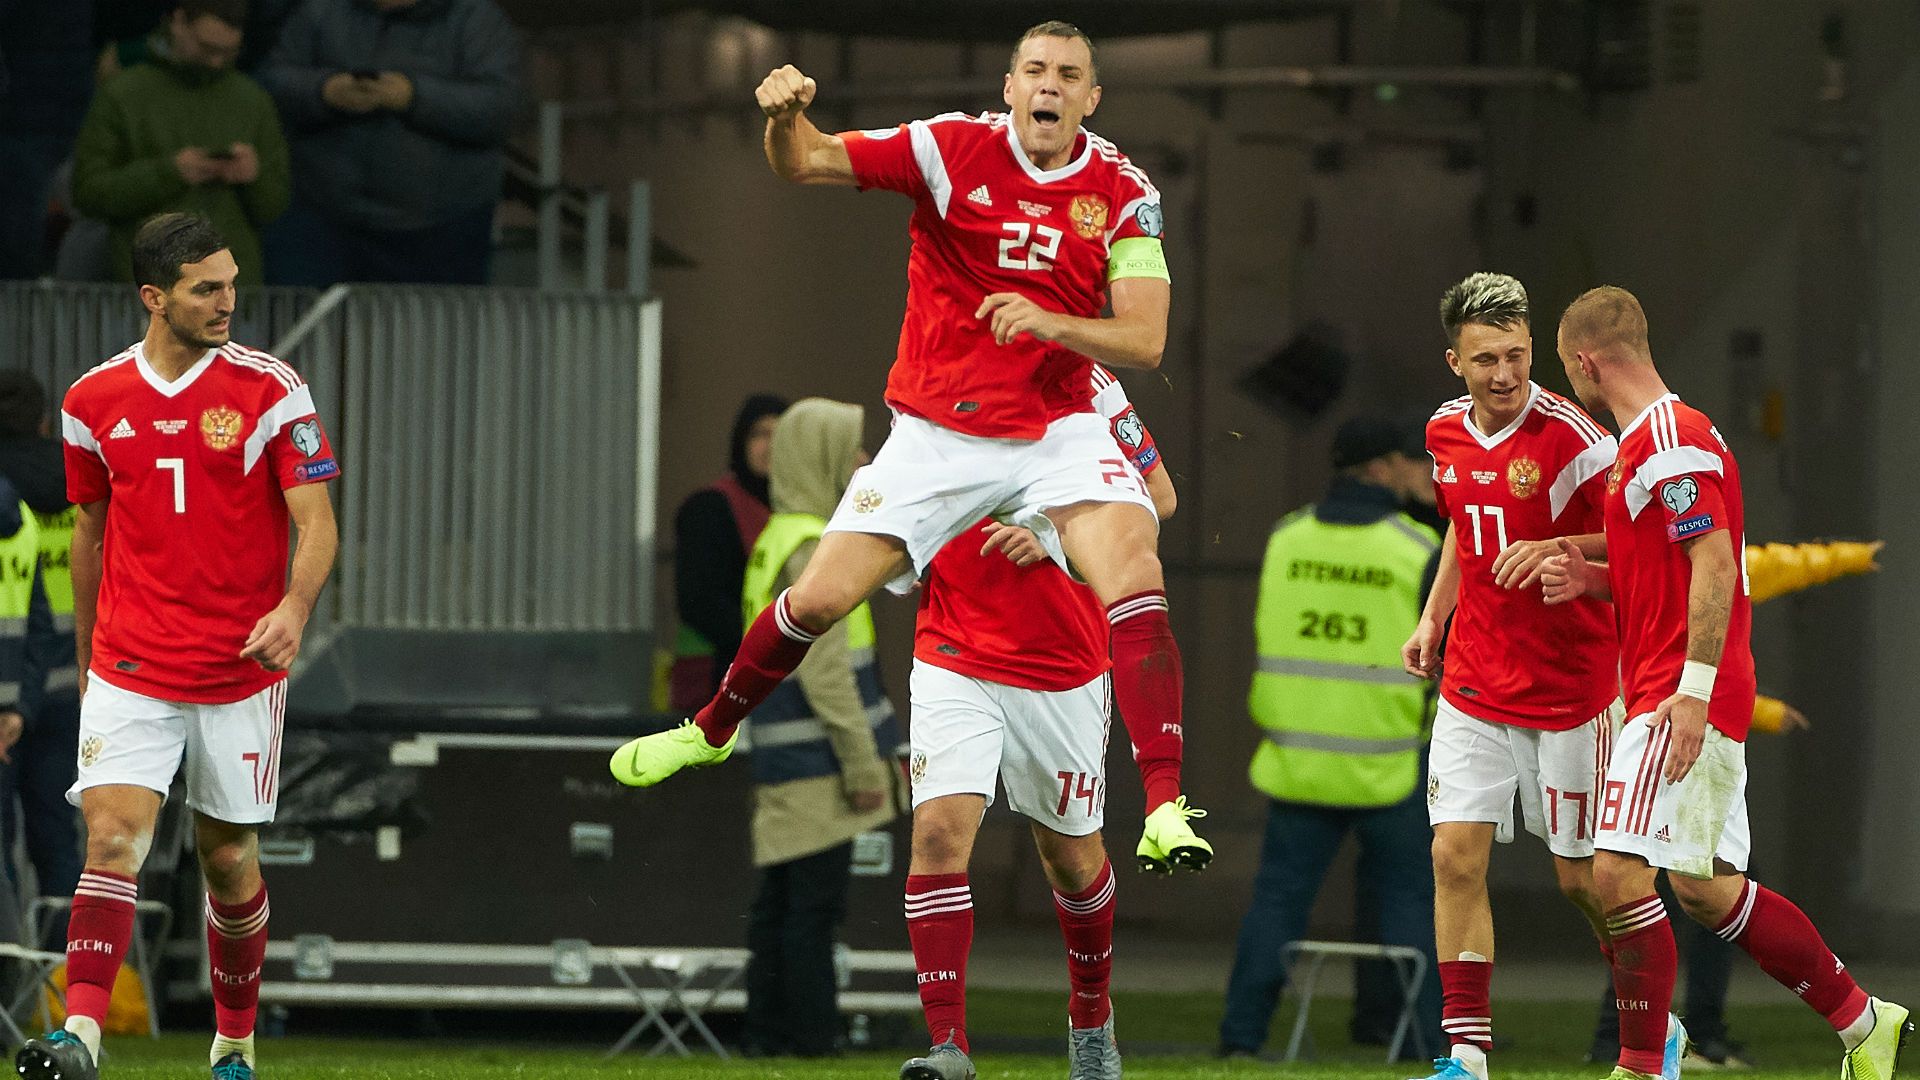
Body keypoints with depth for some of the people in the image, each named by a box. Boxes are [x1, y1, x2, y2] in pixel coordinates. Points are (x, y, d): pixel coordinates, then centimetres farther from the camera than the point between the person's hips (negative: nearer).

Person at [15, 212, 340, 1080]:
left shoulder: (270, 391, -5)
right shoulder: (93, 402, 3)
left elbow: (317, 524, -9)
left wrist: (294, 605, -30)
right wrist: (85, 662, 21)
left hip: (239, 672, -1)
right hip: (129, 671, 1)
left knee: (229, 860, 8)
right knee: (113, 837, -16)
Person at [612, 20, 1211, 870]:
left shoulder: (1123, 193, -5)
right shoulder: (954, 148, -7)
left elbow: (1144, 342, -11)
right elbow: (803, 164, -12)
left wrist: (1051, 323, -29)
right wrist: (785, 115, -36)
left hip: (1056, 431, 0)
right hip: (937, 432, 0)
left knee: (1132, 569, -26)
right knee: (822, 595, -1)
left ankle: (1165, 807, -30)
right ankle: (711, 729, 29)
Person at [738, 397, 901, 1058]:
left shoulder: (776, 542, 17)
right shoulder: (811, 547, -14)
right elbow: (825, 668, -18)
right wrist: (863, 761, -16)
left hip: (784, 761, 10)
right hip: (816, 763, -10)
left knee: (780, 904, 10)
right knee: (814, 907, -7)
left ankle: (768, 1035, 12)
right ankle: (810, 1043, -7)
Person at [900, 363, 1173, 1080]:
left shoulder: (1080, 383, -7)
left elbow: (1157, 497, -3)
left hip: (1063, 668, -1)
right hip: (954, 663, 1)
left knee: (1071, 853, 14)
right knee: (940, 828, -18)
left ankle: (1091, 1020, 39)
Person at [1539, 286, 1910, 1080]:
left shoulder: (1672, 440, -13)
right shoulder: (1643, 441, 19)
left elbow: (1714, 566, -20)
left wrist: (1692, 691, -24)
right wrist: (1592, 580, 11)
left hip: (1684, 698, -10)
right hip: (1673, 695, 10)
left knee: (1620, 874, -14)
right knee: (1705, 889, 12)